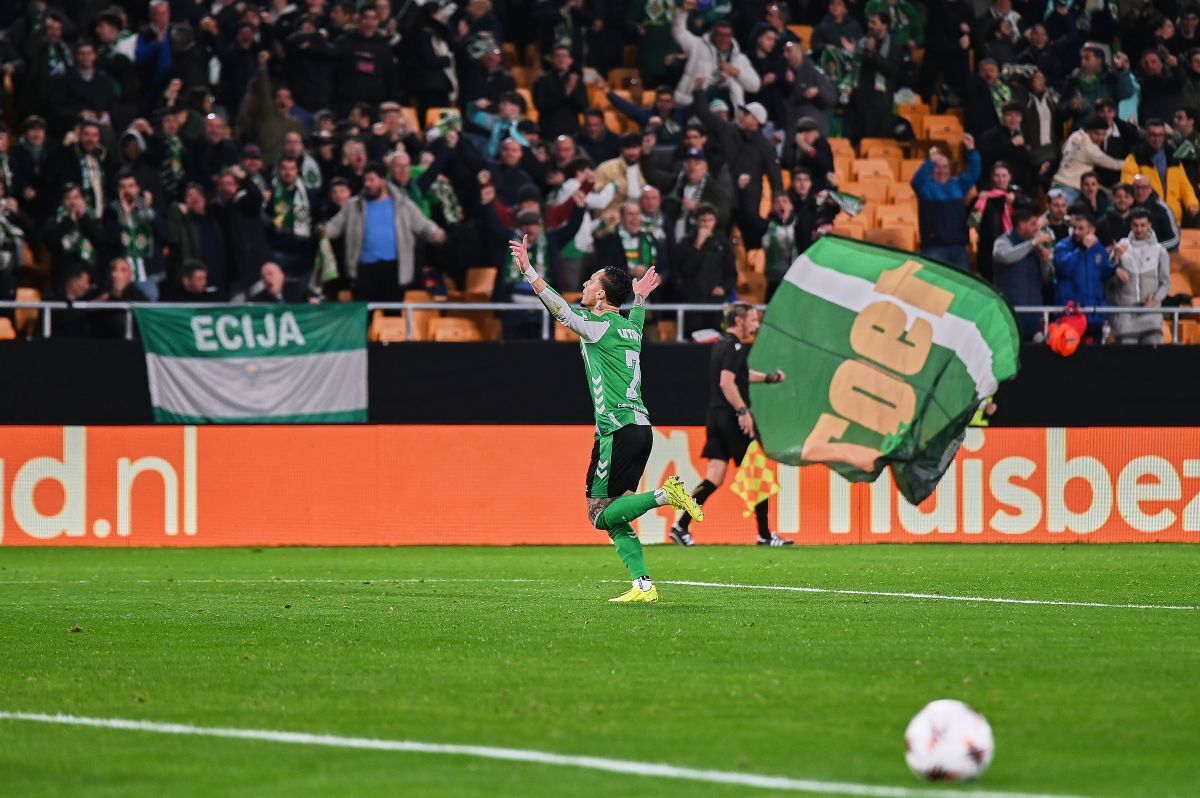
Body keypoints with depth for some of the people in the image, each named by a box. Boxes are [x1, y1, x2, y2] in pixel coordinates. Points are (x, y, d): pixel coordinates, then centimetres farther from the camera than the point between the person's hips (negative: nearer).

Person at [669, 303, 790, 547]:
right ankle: (765, 535, 6)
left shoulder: (721, 345, 18)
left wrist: (768, 378, 33)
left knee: (713, 478, 4)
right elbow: (726, 382, -24)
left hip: (715, 417, 9)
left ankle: (681, 527, -7)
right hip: (731, 418, -9)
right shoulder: (735, 347, -12)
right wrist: (743, 411, -24)